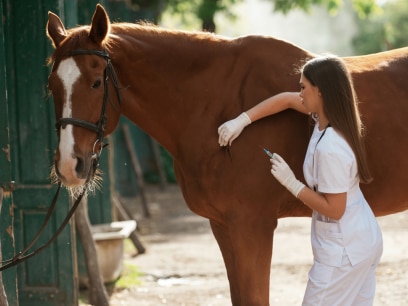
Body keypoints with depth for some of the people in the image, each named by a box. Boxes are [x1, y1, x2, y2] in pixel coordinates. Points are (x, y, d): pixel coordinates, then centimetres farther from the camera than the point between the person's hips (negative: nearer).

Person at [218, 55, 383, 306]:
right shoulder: (328, 114, -2)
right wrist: (242, 121, 6)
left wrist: (291, 183, -17)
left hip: (343, 250, -9)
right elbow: (286, 100, 11)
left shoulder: (330, 148, -27)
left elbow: (333, 209, -24)